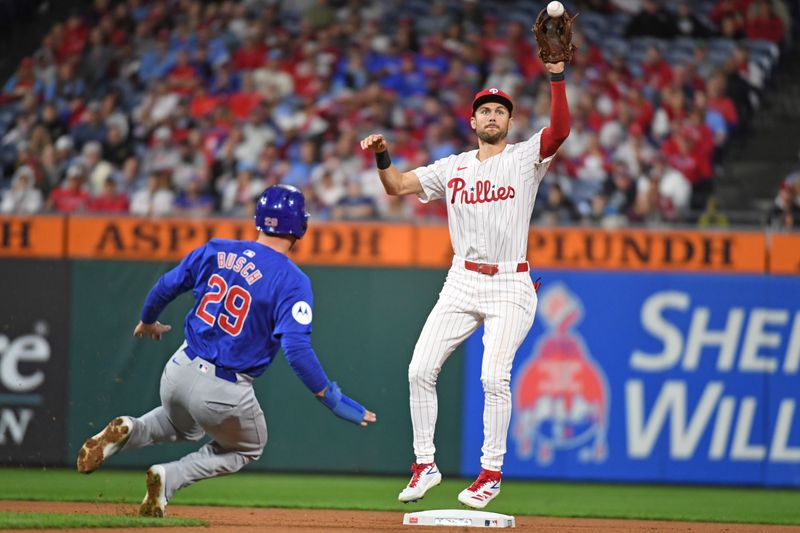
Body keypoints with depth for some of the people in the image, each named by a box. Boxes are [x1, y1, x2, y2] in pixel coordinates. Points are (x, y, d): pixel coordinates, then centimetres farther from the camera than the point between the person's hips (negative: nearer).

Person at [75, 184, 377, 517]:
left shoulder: (215, 251, 2)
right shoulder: (293, 282, -13)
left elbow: (165, 287, 13)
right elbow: (297, 350, -23)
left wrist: (147, 321, 34)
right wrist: (334, 401, -17)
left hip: (180, 371, 5)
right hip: (225, 392, -5)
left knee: (184, 426, 37)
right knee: (248, 448, 27)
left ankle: (128, 431, 3)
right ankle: (169, 478, 2)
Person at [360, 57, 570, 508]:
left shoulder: (526, 158, 0)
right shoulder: (453, 168, 12)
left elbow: (560, 130, -17)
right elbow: (397, 185, 10)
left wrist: (557, 77, -27)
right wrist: (382, 154, -8)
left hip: (510, 287, -4)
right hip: (462, 282, 4)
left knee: (494, 376, -17)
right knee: (421, 370, -5)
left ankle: (491, 472, -4)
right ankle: (425, 465, 7)